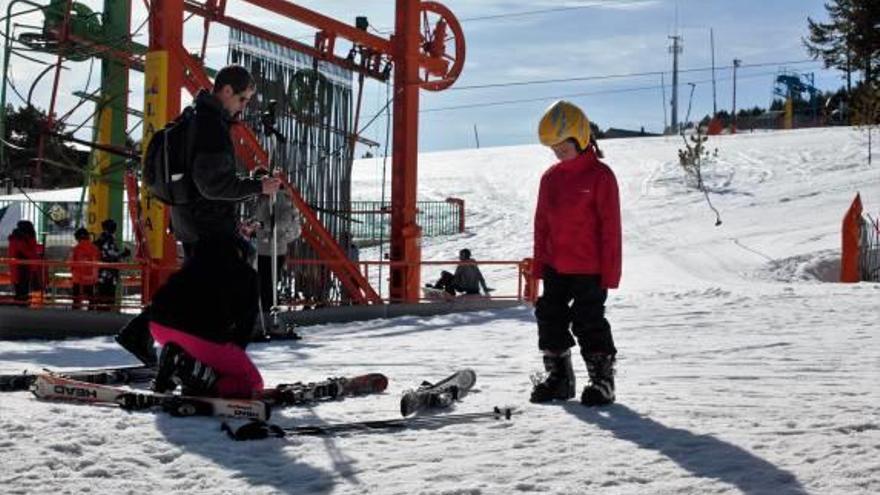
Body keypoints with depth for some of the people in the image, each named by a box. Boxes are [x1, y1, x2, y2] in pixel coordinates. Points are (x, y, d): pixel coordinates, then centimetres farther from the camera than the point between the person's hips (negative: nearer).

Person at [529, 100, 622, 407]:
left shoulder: (599, 176, -10)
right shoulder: (550, 178, 8)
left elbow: (610, 227, -11)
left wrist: (609, 272, -13)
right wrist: (539, 265, 11)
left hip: (589, 269, -6)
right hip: (555, 268, 7)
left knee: (589, 323, -2)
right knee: (550, 318, 9)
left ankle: (602, 379, 11)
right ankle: (559, 377, 21)